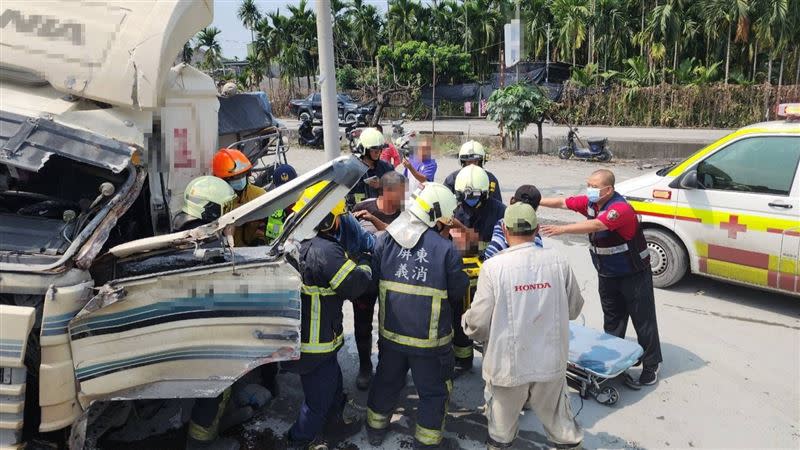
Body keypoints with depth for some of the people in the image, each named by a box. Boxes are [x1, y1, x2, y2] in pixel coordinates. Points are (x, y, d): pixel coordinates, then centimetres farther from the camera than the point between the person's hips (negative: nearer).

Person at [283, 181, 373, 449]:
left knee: (333, 385, 28)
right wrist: (365, 266, -5)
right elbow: (355, 284, -26)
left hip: (297, 334, 9)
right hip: (315, 346, -9)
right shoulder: (325, 251, -28)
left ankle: (333, 426, 48)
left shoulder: (296, 242, 2)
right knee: (319, 397, 13)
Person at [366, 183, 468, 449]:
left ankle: (376, 428, 45)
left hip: (390, 334, 4)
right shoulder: (446, 250, -21)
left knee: (387, 380, 27)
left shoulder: (386, 240, -9)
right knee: (434, 392, 18)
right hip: (430, 338, -4)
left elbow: (374, 280, 2)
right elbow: (458, 293, -11)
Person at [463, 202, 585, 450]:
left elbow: (479, 321, -15)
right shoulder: (558, 262, -9)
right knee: (557, 417, 22)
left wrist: (467, 322, 8)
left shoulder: (494, 266, -18)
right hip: (551, 362, 2)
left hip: (508, 364, -2)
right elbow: (574, 308, 4)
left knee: (501, 426, 19)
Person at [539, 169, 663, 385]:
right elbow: (562, 202, 2)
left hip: (634, 275, -7)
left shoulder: (621, 208, -27)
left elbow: (595, 225, -39)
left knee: (643, 321, 4)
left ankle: (651, 365, 18)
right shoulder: (591, 203, -4)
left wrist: (562, 229, -44)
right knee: (612, 322, 17)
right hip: (607, 276, 7)